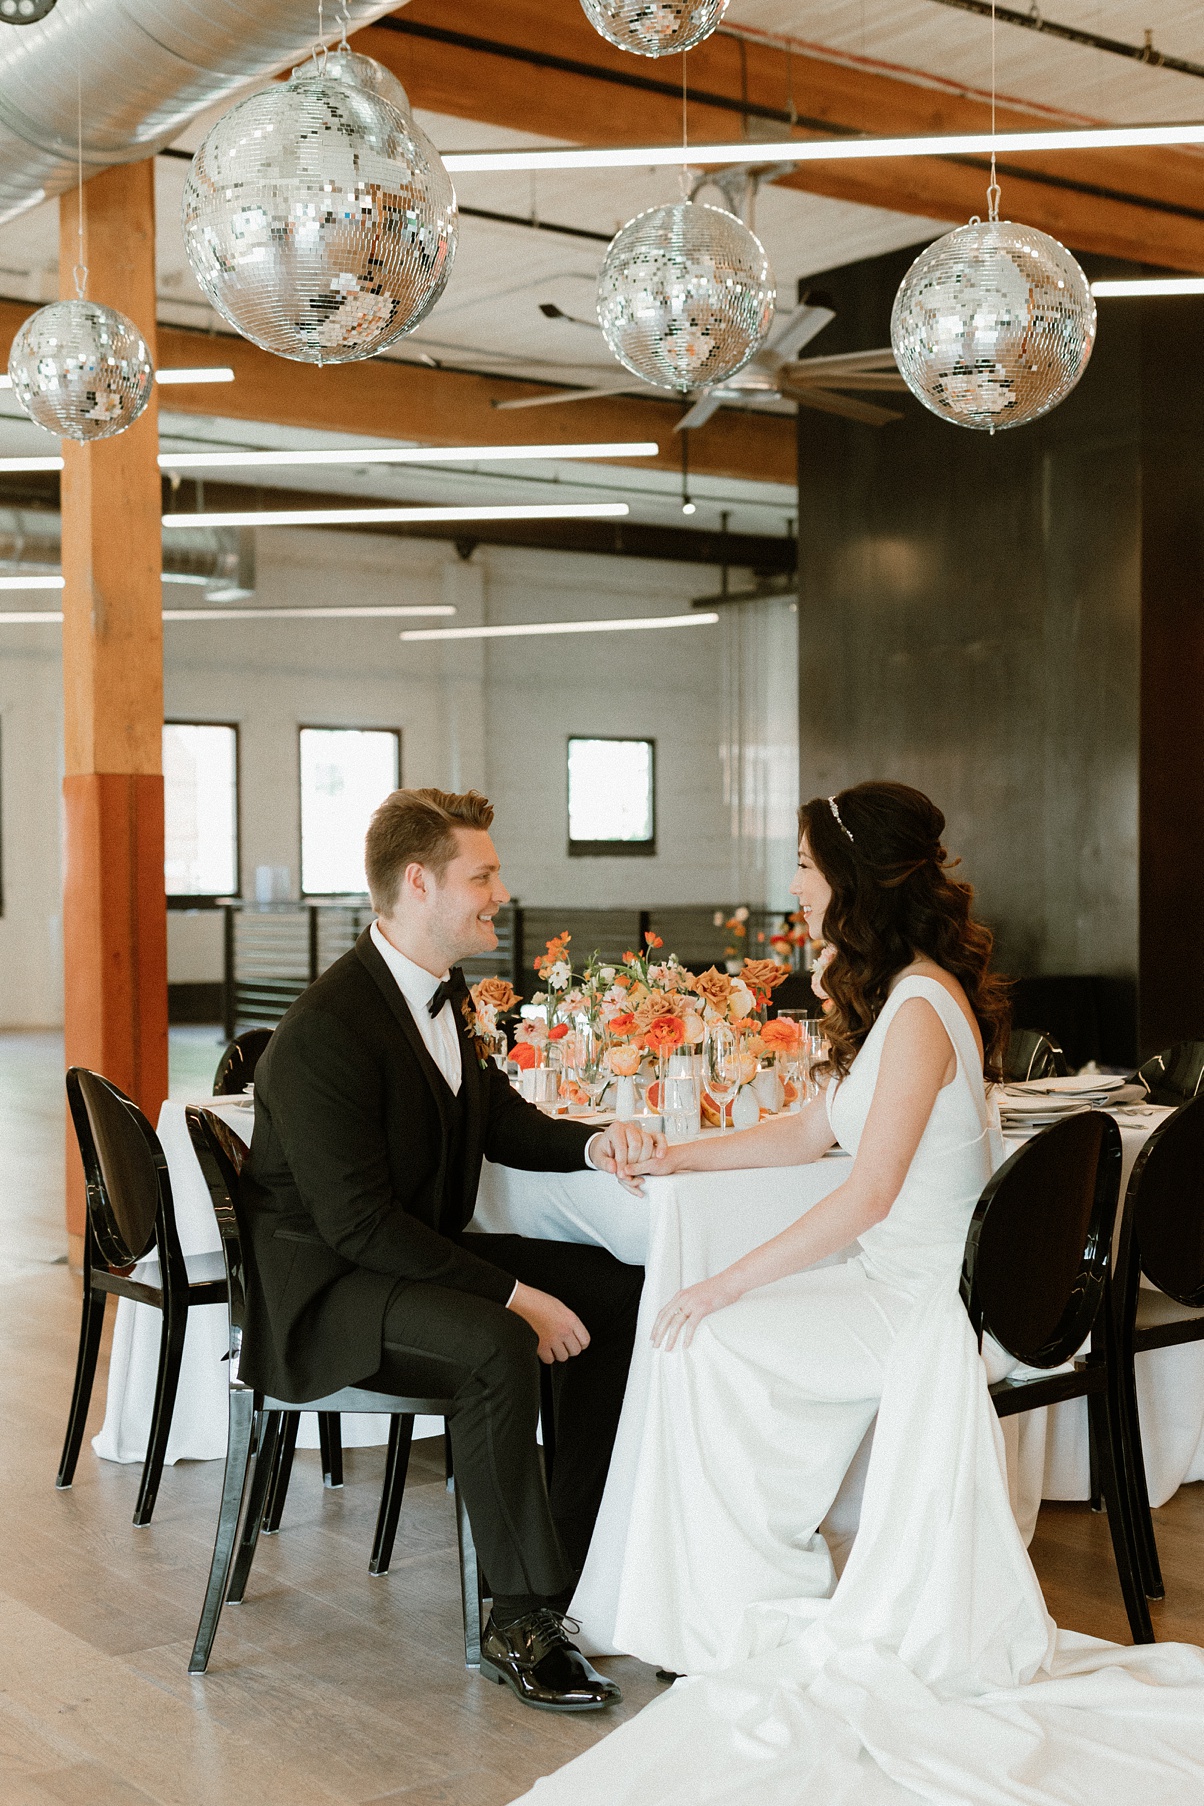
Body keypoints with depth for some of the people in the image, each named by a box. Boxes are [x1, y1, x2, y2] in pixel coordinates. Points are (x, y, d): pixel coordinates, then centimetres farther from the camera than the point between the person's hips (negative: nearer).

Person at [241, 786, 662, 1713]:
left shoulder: (444, 992, 6)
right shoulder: (325, 1032, -24)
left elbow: (498, 1118, 17)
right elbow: (358, 1223, -27)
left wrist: (591, 1143, -4)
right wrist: (511, 1295, -26)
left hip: (419, 1255, 10)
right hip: (323, 1287, -10)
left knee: (620, 1291, 1)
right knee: (499, 1347, -34)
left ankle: (575, 1553, 8)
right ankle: (524, 1620, -19)